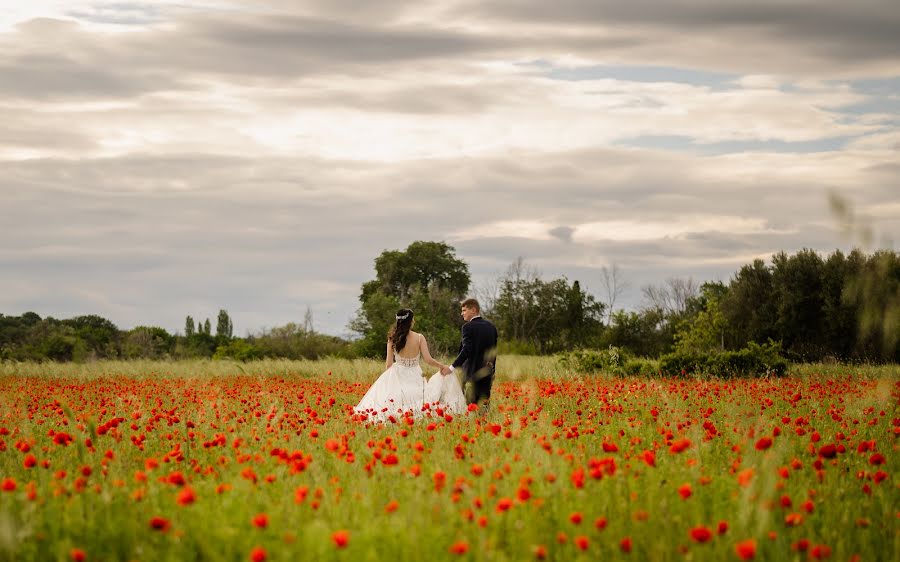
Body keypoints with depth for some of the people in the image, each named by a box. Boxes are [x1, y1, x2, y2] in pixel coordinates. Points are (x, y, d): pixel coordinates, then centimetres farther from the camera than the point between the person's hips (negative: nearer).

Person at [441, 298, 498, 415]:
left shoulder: (468, 327, -10)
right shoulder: (491, 327, 11)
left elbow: (466, 350, -20)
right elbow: (493, 351, 14)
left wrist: (451, 368, -19)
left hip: (473, 372, -6)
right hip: (487, 374, 6)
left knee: (470, 406, -3)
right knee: (485, 403, 8)